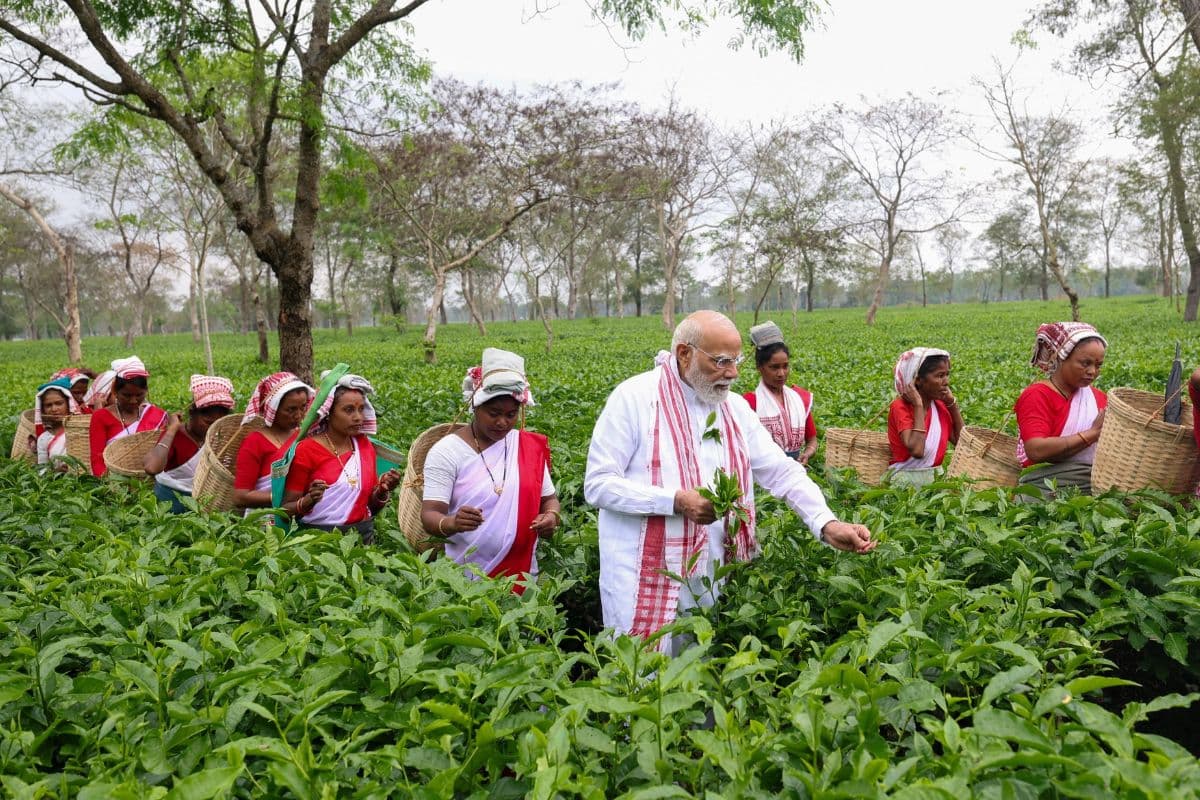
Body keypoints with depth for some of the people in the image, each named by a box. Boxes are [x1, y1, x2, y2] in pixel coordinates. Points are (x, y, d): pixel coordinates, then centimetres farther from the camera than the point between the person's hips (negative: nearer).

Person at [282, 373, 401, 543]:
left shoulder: (365, 446, 9)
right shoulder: (306, 450, -4)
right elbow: (286, 509, -2)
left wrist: (382, 491, -2)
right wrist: (309, 500, -20)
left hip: (364, 535, 4)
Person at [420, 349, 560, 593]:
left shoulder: (530, 446, 3)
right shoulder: (446, 451, -9)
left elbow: (549, 498, 11)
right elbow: (429, 515, -14)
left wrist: (552, 515, -12)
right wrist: (451, 523, -36)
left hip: (522, 574, 3)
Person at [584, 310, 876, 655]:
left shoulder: (735, 407, 7)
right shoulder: (633, 398, -11)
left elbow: (783, 471, 6)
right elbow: (597, 484, -14)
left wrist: (827, 524, -10)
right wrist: (676, 501, -22)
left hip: (708, 581, 5)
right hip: (642, 580, -5)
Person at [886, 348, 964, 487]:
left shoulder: (939, 405, 6)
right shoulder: (900, 406, -14)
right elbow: (917, 451, -28)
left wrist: (952, 403, 0)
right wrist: (918, 405, -22)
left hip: (936, 475, 6)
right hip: (906, 477, -6)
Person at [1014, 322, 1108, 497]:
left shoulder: (1098, 397, 17)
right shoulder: (1037, 395, -2)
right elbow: (1036, 451, -18)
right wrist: (1093, 433, -15)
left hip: (1096, 483, 6)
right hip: (1048, 488, -6)